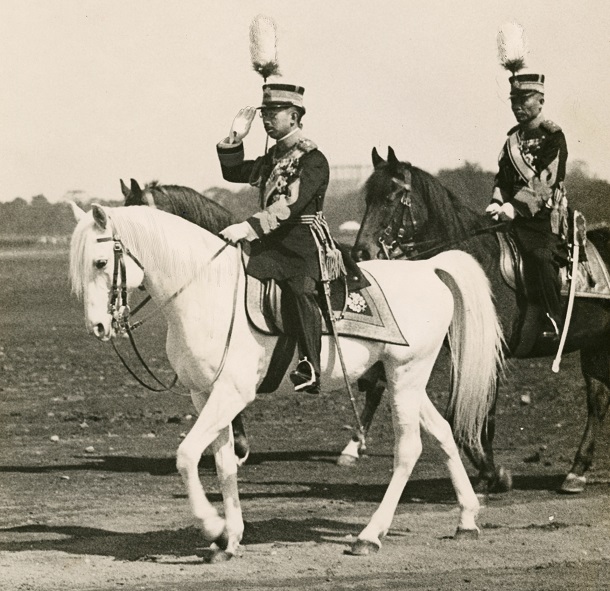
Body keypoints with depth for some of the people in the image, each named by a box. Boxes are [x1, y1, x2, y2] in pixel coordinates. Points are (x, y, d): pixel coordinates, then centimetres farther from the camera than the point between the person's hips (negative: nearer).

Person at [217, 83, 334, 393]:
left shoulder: (312, 159, -9)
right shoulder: (274, 157, 17)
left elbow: (290, 207, -21)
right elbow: (233, 172, 28)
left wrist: (248, 227, -30)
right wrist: (235, 138, 12)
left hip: (303, 248, -8)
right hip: (272, 245, 8)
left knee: (299, 289, -27)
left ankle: (310, 368, -27)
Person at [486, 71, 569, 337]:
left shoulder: (553, 137, -5)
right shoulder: (513, 137, 18)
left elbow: (546, 181, -15)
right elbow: (502, 176, 18)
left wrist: (515, 206, -24)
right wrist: (498, 203, -3)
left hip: (545, 216, -7)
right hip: (517, 216, 7)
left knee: (540, 255, -29)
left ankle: (554, 323, -23)